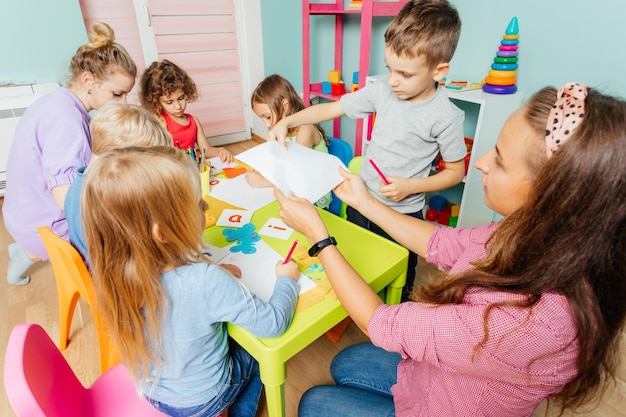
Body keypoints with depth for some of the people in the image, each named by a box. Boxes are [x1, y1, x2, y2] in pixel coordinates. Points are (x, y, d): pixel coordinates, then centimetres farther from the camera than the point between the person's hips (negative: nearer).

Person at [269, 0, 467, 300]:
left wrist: (411, 186, -21)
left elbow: (456, 171, -8)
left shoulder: (445, 117, -18)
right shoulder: (382, 92, -8)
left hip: (402, 214, -4)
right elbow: (332, 108, -2)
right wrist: (287, 121, -12)